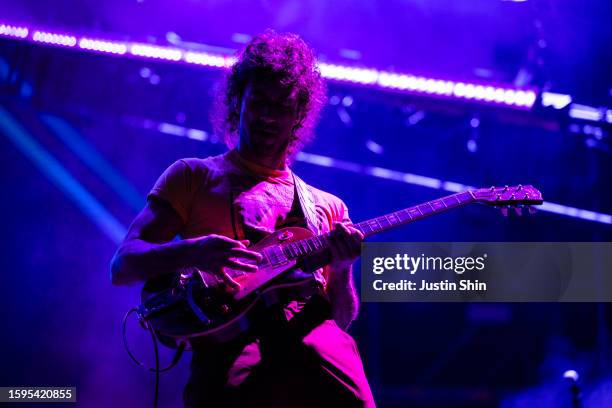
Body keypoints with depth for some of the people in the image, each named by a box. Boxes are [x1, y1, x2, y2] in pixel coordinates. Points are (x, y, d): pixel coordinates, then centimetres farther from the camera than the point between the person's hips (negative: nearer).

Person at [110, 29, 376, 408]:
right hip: (231, 337, -3)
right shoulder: (193, 175, 17)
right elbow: (123, 265, 7)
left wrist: (341, 271, -1)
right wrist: (192, 252, -13)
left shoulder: (328, 205, 26)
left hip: (317, 338, 4)